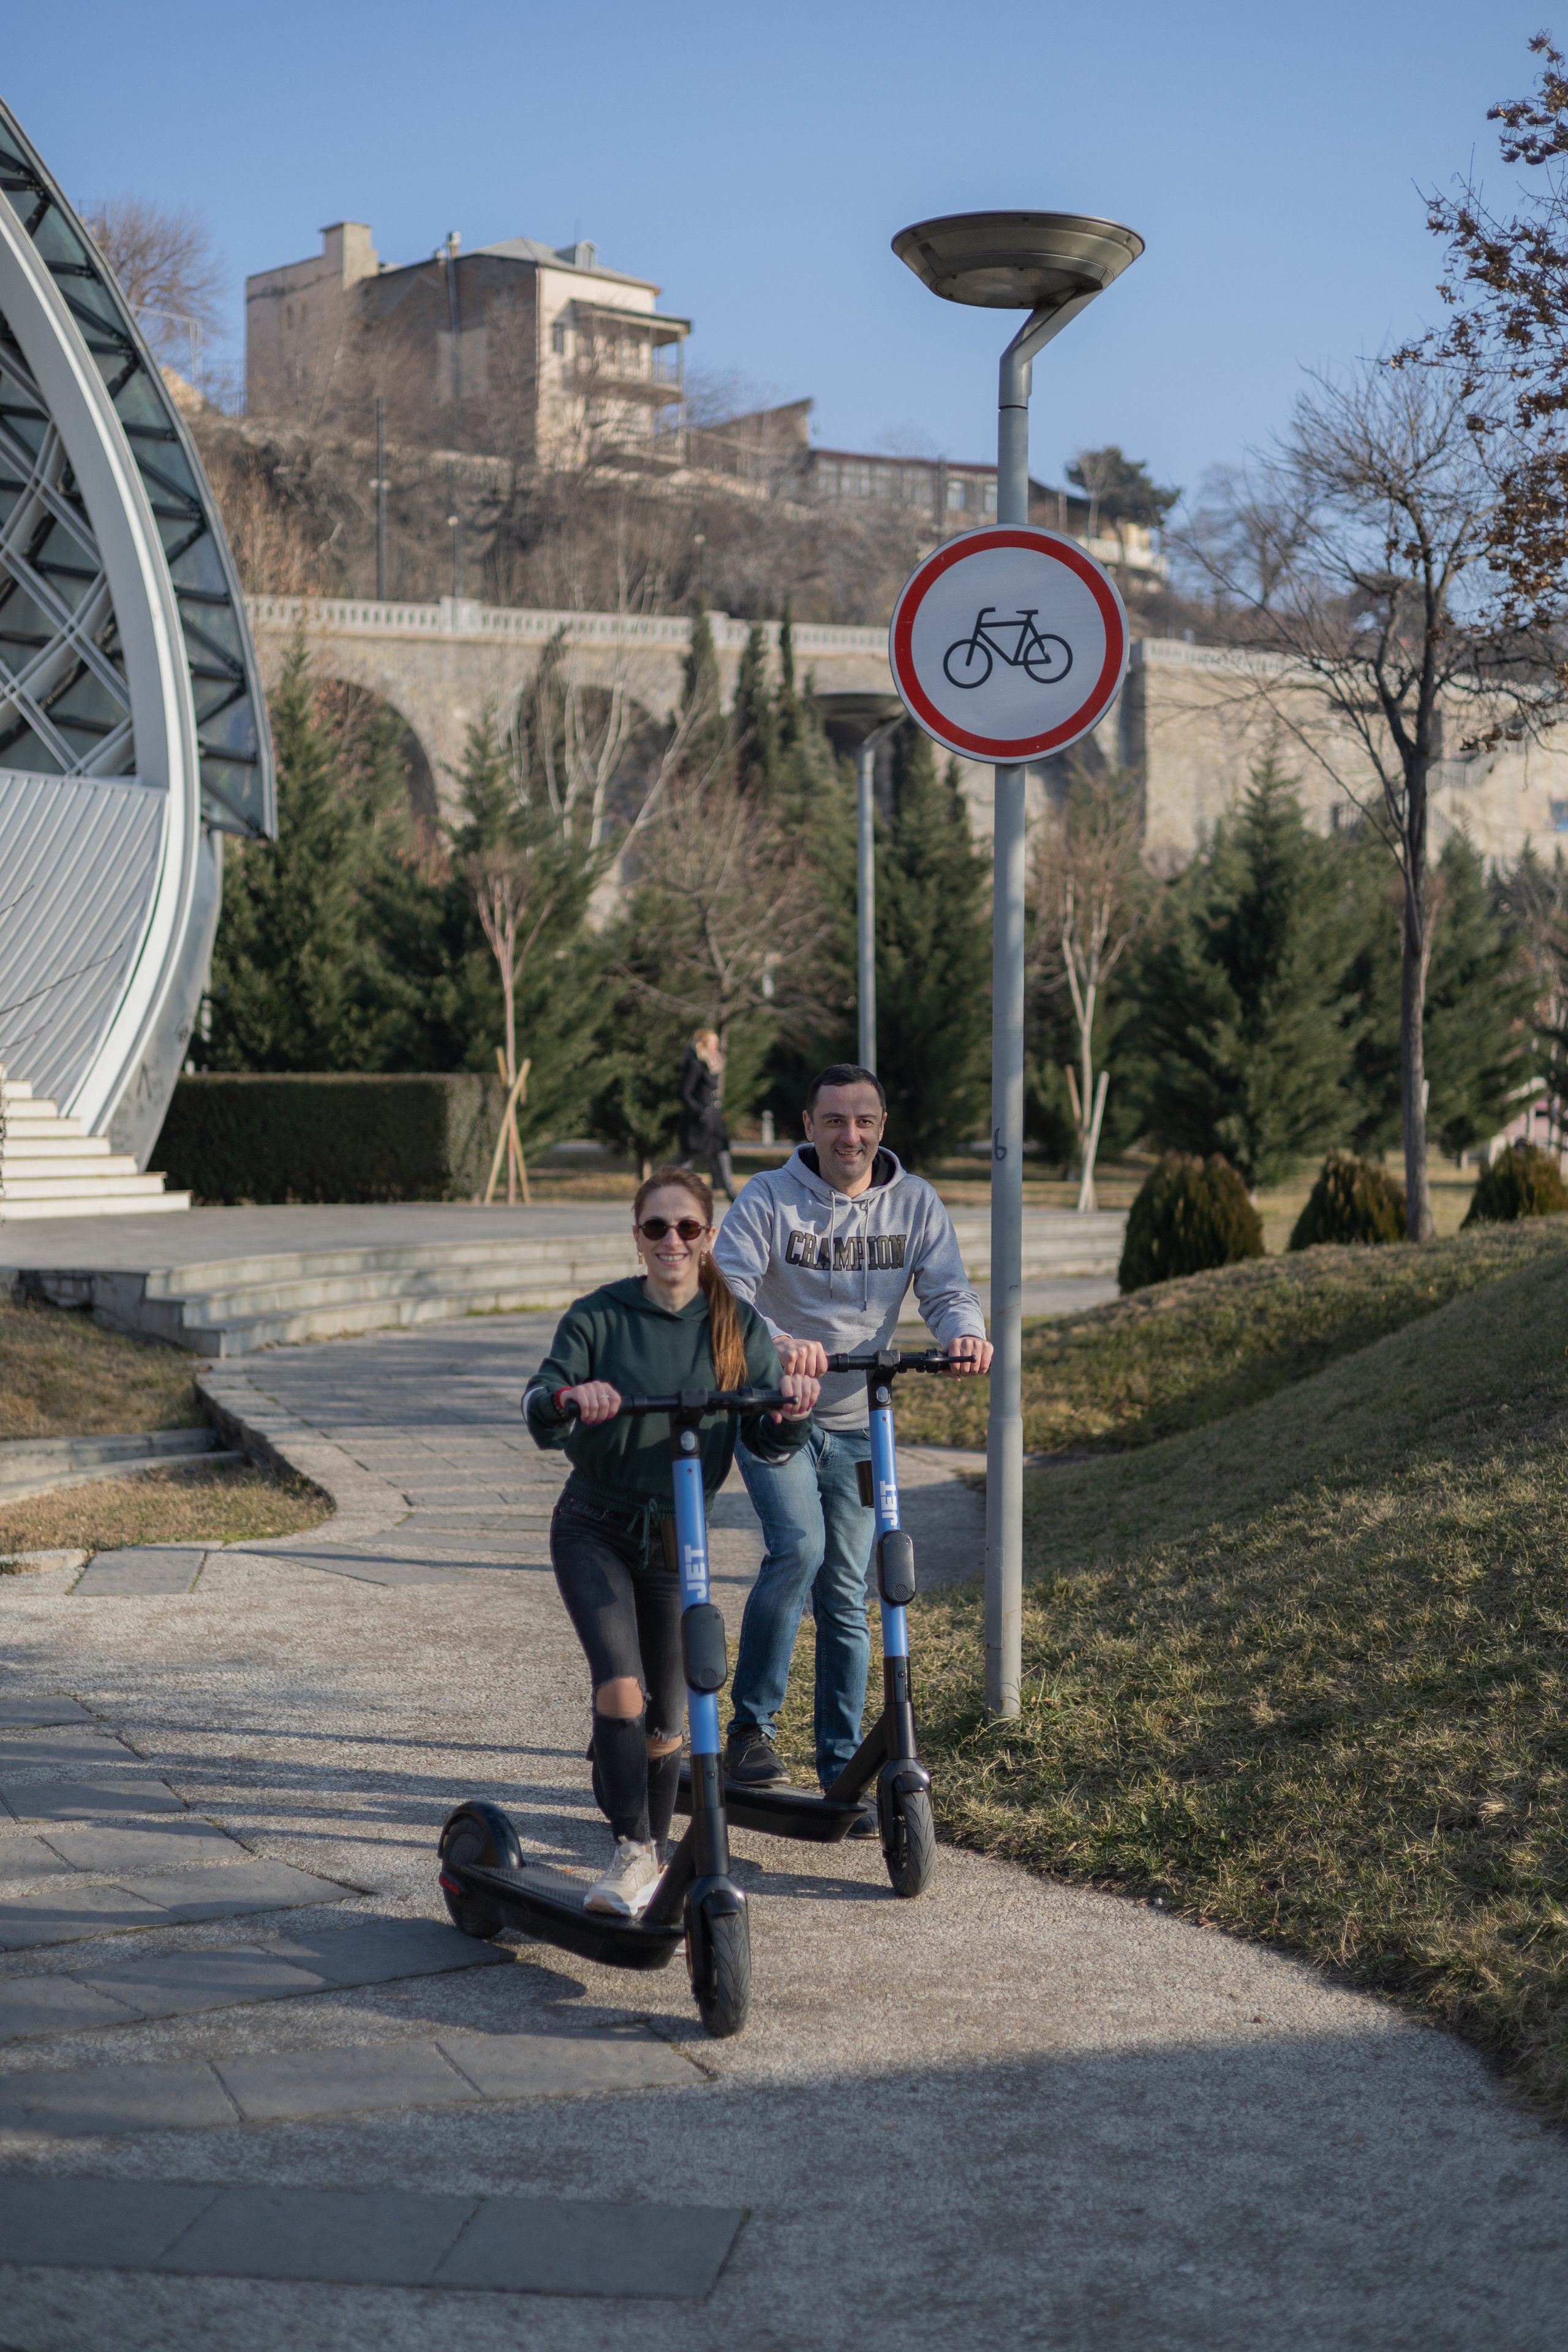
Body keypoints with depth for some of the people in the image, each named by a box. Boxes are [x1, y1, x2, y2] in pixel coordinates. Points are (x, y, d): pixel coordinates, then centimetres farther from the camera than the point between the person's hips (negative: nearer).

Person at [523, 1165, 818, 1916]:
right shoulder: (598, 1316, -9)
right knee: (620, 1686, -20)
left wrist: (792, 1413, -30)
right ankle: (633, 1852, -6)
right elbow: (539, 1412, -19)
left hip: (678, 1536, 2)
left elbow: (763, 1445, -8)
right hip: (595, 1529, -2)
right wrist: (569, 1398, -42)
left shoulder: (738, 1327, -3)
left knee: (662, 1717, 10)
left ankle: (656, 1845, 33)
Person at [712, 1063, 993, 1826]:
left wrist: (964, 1330, -30)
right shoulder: (769, 1200, -11)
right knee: (798, 1547, -26)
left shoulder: (915, 1203, 0)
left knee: (845, 1597, 6)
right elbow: (726, 1288, -24)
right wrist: (774, 1343, -45)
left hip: (857, 1421, 3)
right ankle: (751, 1722, -9)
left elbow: (947, 1287, -5)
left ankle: (843, 1770, 16)